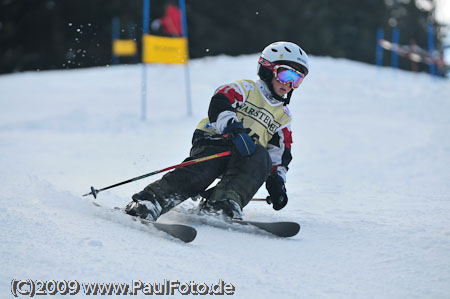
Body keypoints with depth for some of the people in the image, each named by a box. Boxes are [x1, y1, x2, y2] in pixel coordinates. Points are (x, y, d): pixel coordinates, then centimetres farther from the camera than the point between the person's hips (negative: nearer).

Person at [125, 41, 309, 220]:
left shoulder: (284, 116, 26)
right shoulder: (245, 88, 9)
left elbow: (280, 152, 27)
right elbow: (219, 105, -10)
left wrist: (277, 181, 10)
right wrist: (234, 130, -28)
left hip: (245, 157, 4)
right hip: (215, 141, -4)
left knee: (261, 158, -31)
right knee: (202, 170, -34)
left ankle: (224, 203, -44)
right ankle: (151, 200, -43)